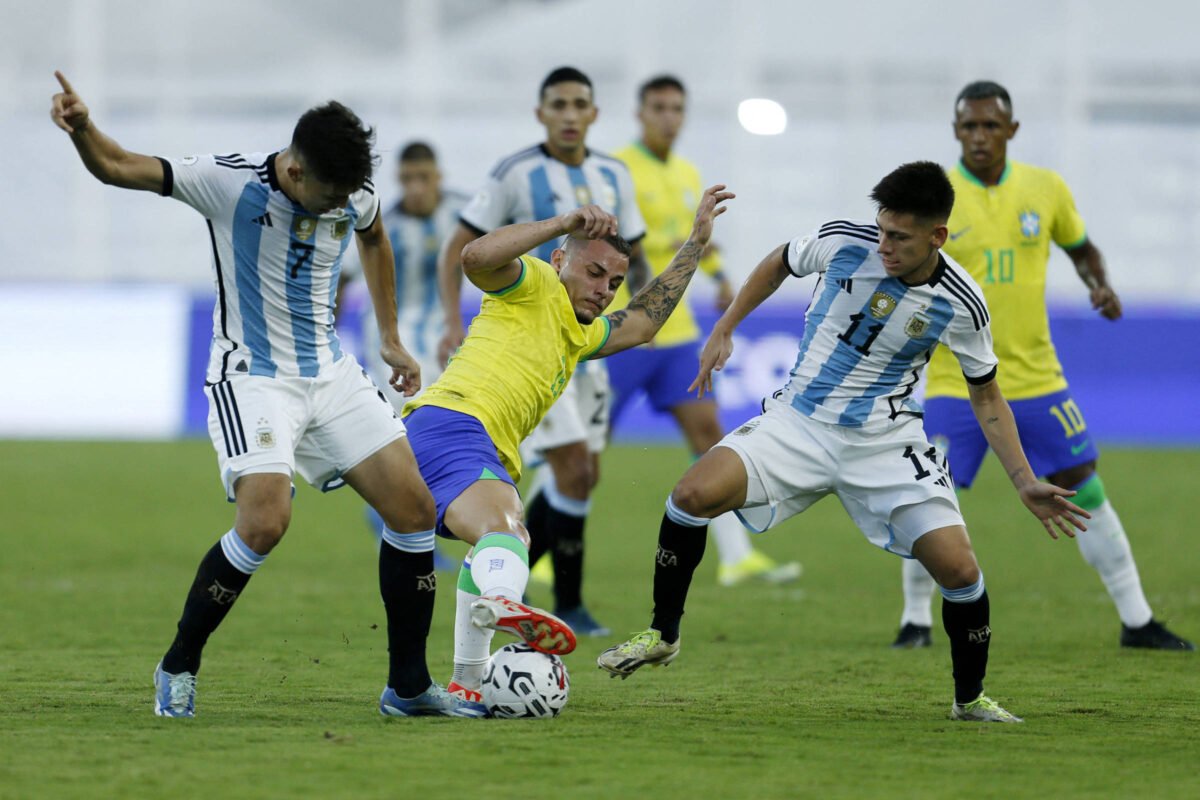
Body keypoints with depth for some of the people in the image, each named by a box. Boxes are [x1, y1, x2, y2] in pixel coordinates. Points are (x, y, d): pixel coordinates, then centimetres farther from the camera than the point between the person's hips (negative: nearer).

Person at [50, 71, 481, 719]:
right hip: (252, 378, -6)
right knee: (264, 523, -25)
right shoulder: (232, 182, -18)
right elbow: (116, 168, -19)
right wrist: (81, 126, -41)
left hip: (330, 374, 6)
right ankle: (177, 669, -4)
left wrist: (390, 339, 24)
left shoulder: (355, 198, -3)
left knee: (414, 508, -3)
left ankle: (408, 686, 9)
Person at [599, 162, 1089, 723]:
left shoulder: (960, 305, -13)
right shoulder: (843, 241, -13)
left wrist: (1025, 483, -5)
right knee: (693, 493, -22)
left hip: (886, 441, -1)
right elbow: (778, 264, 11)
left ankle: (970, 698, 11)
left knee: (958, 567, -15)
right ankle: (662, 634, -1)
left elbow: (986, 399, 2)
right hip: (799, 420, 1)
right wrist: (723, 332, 9)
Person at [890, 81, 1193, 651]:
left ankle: (1136, 621, 15)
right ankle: (916, 620, 11)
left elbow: (1080, 247, 18)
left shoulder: (1045, 189, 1)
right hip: (956, 384, -2)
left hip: (1035, 378, 2)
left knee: (1086, 494, 5)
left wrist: (1100, 285, -1)